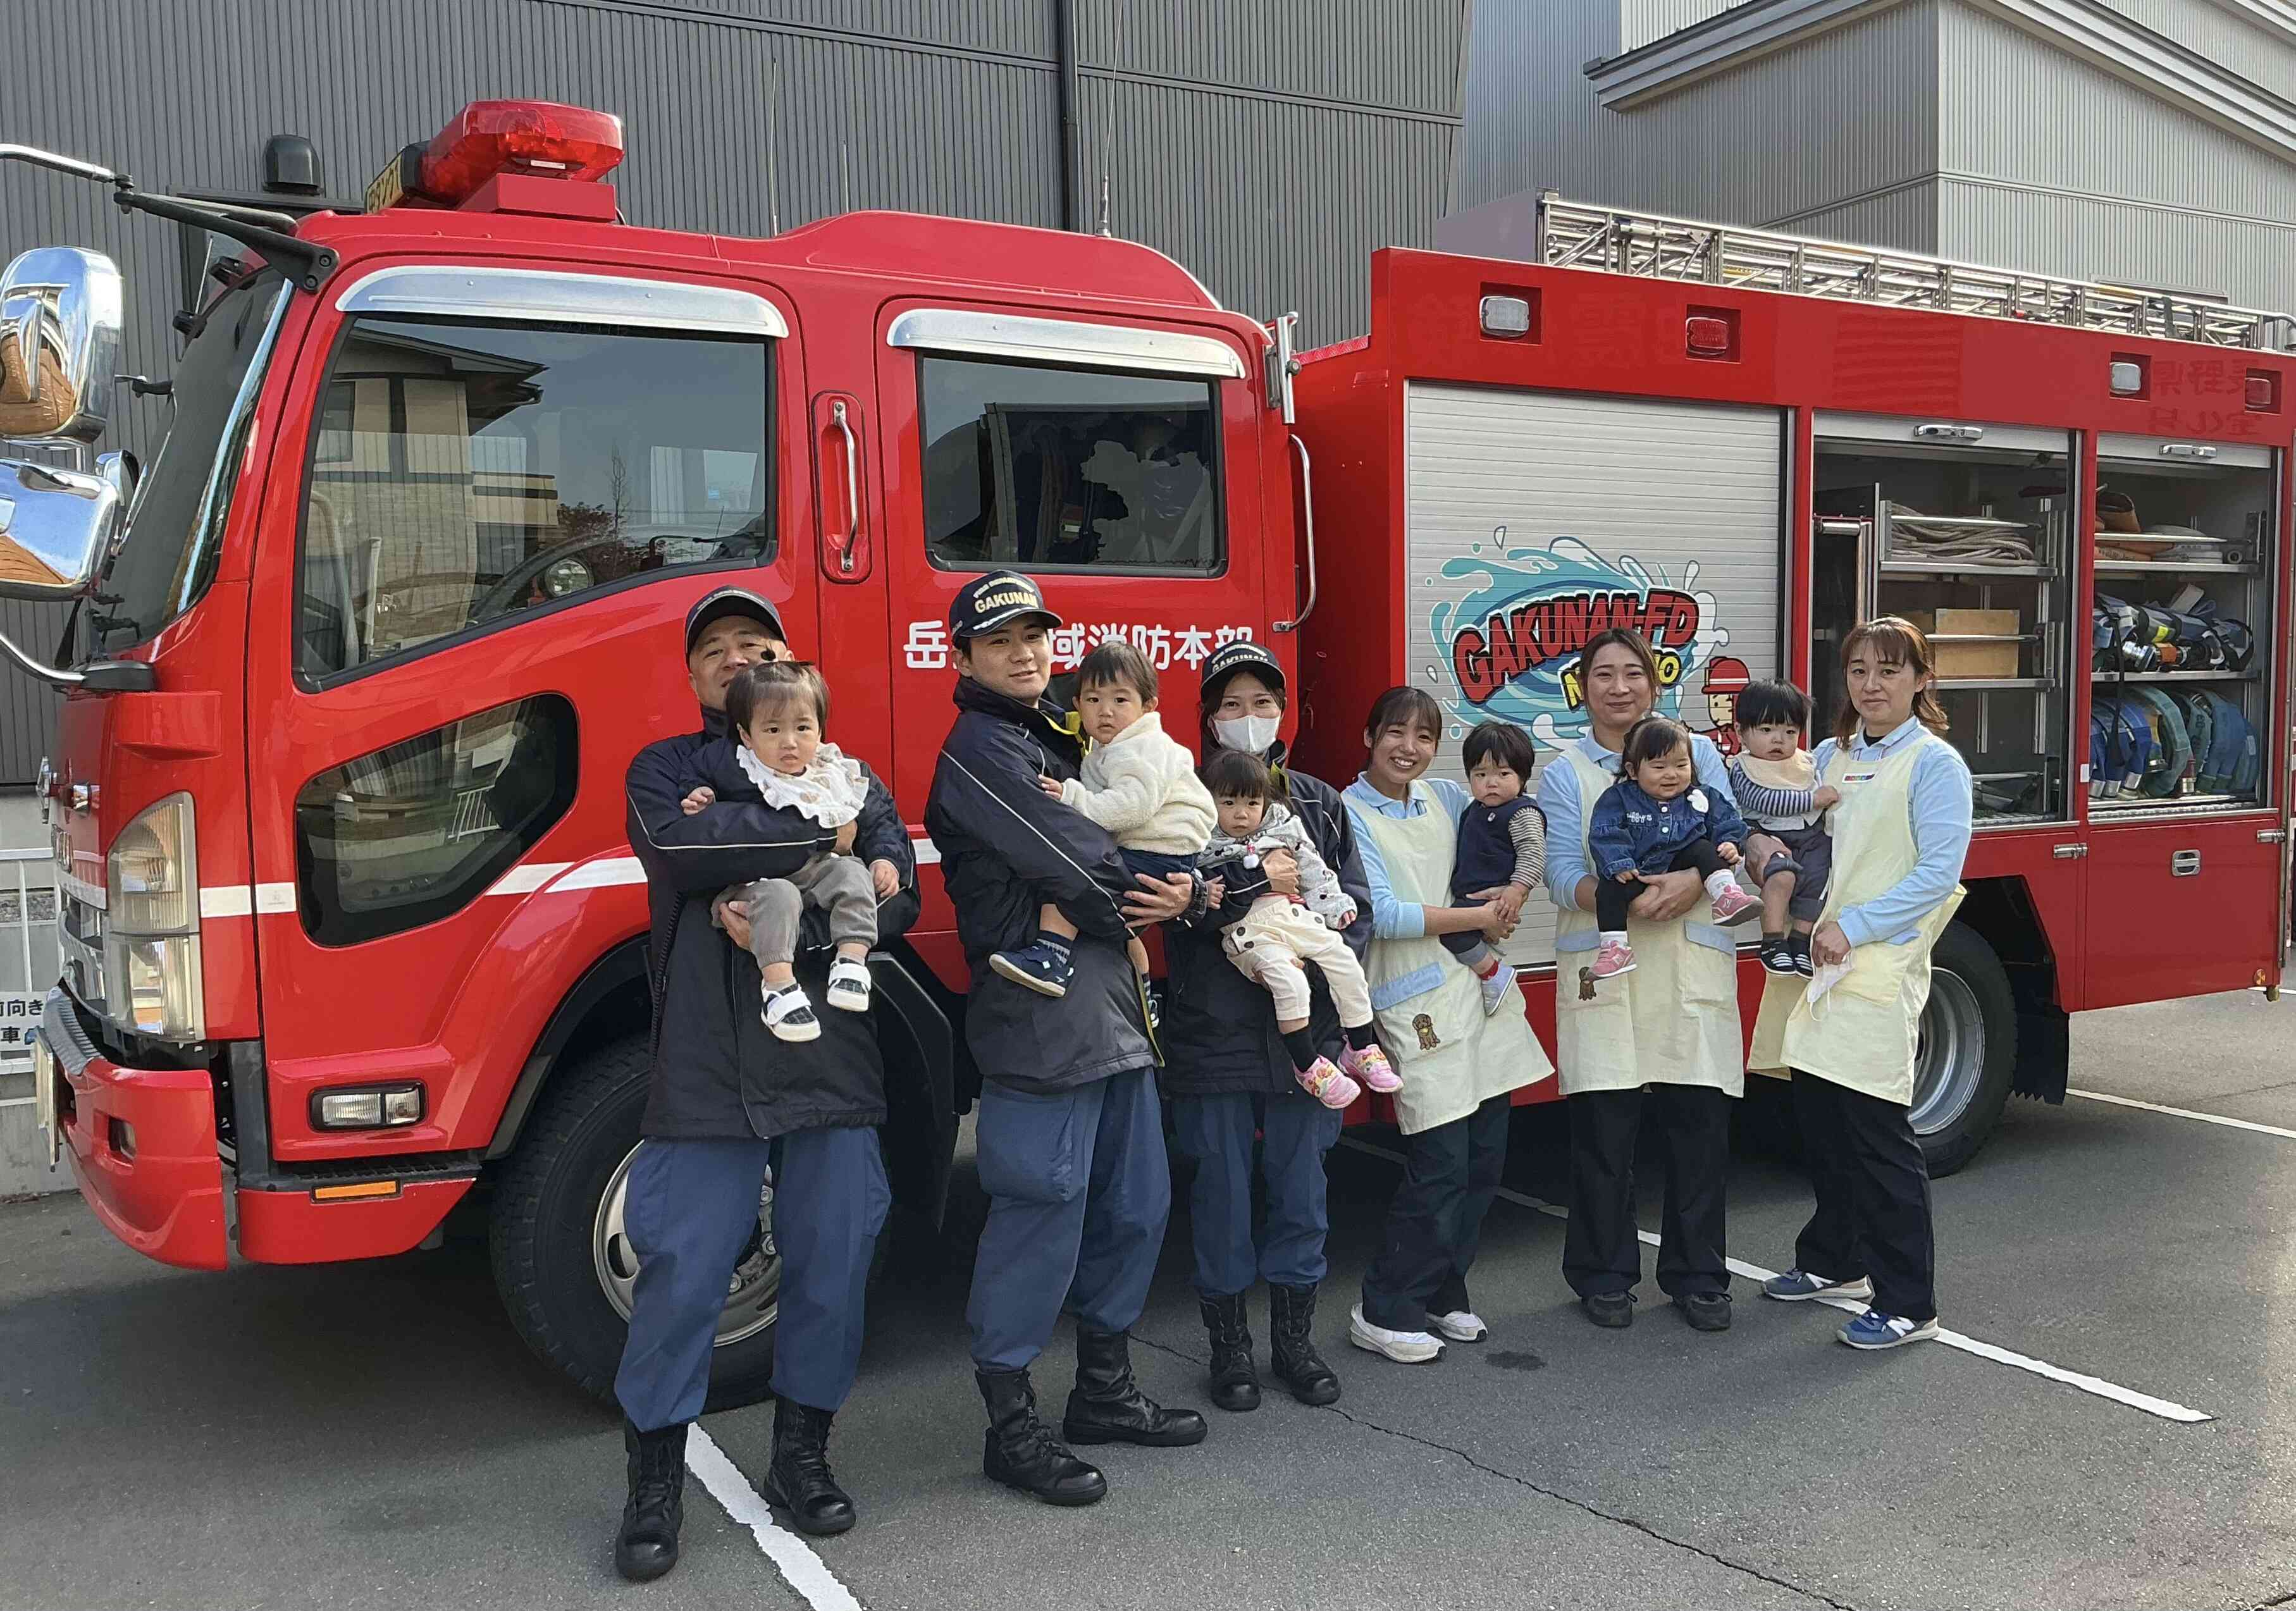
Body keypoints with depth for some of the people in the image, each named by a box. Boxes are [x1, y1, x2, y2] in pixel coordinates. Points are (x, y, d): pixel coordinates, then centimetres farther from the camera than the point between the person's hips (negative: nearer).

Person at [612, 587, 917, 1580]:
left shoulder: (848, 777, 14)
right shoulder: (667, 767, 11)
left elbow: (895, 900, 0)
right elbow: (677, 848, -13)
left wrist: (787, 927, -16)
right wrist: (824, 836, -10)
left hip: (832, 1062, 2)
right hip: (705, 1070, -2)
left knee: (832, 1267, 5)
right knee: (682, 1275, -1)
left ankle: (802, 1457, 25)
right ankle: (655, 1484, 15)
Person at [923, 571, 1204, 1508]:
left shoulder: (1060, 741, 21)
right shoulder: (980, 749, -8)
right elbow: (1070, 861, -15)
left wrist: (1180, 891, 0)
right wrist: (1141, 901, 1)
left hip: (1116, 1010, 9)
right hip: (1040, 1016, -9)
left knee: (1135, 1204, 15)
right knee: (1041, 1215, -6)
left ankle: (1104, 1393, 30)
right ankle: (1011, 1428, 7)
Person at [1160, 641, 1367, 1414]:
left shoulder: (1320, 803, 10)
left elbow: (1356, 907, 5)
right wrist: (1260, 883, -18)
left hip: (1302, 1030, 3)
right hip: (1213, 1033, -3)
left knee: (1301, 1189, 10)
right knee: (1222, 1192, 7)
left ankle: (1294, 1338, 26)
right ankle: (1229, 1345, 22)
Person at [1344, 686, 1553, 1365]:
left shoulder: (1445, 798, 10)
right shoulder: (1350, 814, -7)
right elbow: (1381, 914, -15)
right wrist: (1477, 918, -10)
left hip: (1478, 988, 7)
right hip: (1417, 1003, -7)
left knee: (1485, 1157, 9)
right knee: (1440, 1166, -8)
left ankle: (1443, 1294, 25)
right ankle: (1384, 1311, 7)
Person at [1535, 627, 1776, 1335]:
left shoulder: (1699, 752, 11)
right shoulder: (1565, 772, 6)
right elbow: (1563, 875, -4)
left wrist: (1694, 881, -19)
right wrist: (1627, 899, -23)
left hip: (1692, 964, 1)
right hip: (1604, 969, -1)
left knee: (1700, 1119, 2)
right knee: (1604, 1124, 0)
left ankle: (1697, 1276, 17)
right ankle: (1604, 1275, 15)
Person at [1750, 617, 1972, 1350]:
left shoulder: (1935, 763, -5)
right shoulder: (1828, 757, 15)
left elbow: (1938, 870, -12)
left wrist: (1855, 928, -17)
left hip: (1879, 971, -6)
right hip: (1812, 965, 7)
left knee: (1878, 1136, -5)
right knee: (1821, 1124, 14)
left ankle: (1907, 1304, 4)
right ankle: (1834, 1262, 32)